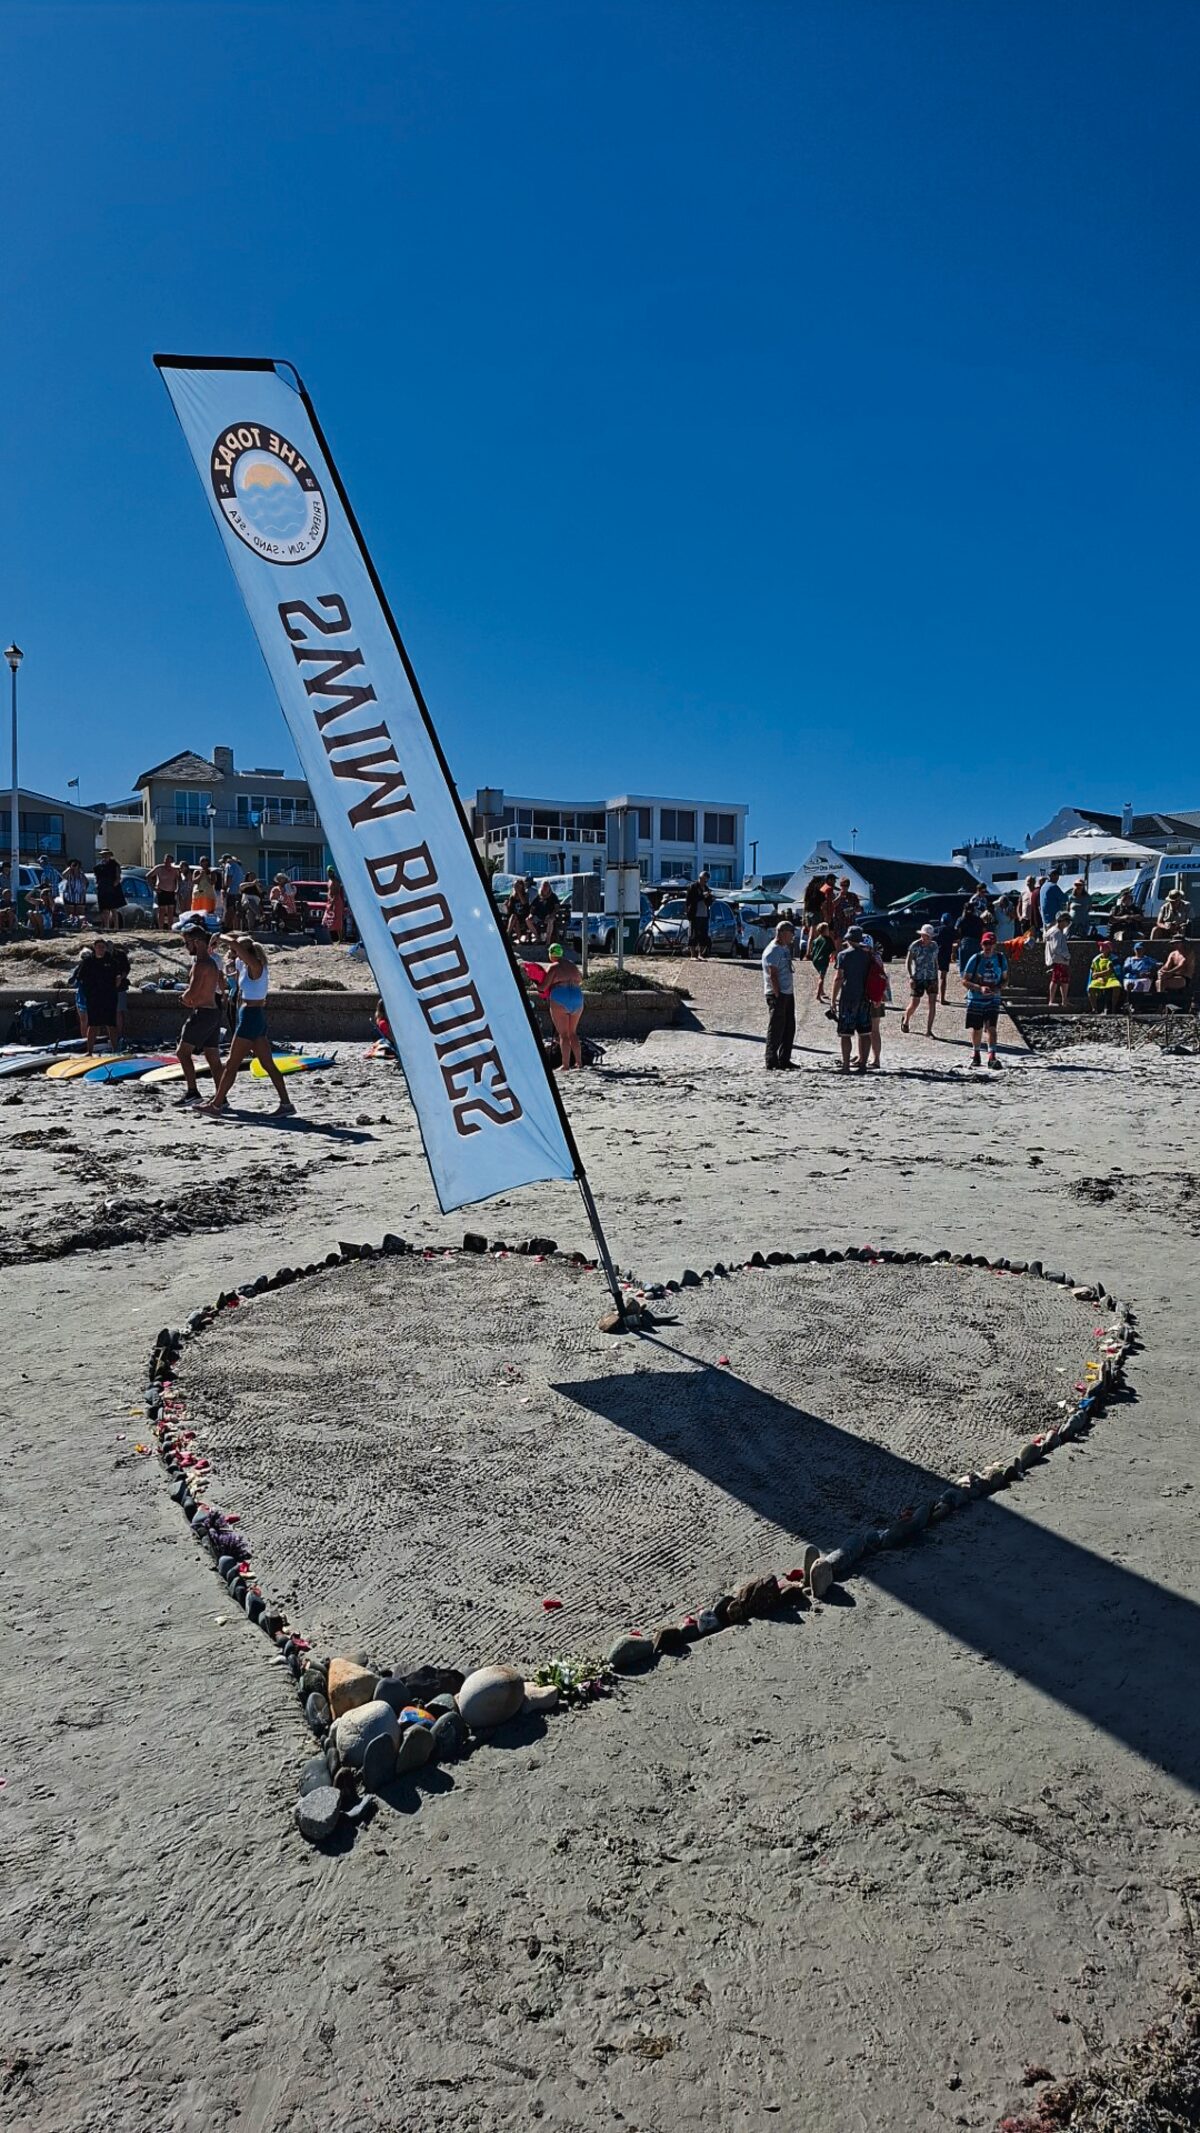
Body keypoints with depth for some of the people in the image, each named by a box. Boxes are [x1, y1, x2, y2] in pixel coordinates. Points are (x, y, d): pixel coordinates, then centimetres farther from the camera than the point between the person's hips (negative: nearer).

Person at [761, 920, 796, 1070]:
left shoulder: (785, 948, 16)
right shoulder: (772, 950, -14)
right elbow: (773, 975, -19)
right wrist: (778, 996, -21)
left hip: (788, 993, 10)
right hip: (777, 994, -10)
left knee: (789, 1028, 13)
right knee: (776, 1030, -7)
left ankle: (784, 1060, 21)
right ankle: (772, 1064, -3)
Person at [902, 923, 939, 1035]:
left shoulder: (934, 945, 7)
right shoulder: (915, 945, -6)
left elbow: (936, 962, 14)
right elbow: (908, 962, -6)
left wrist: (936, 978, 8)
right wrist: (911, 977, -15)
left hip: (931, 978, 4)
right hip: (918, 979, -3)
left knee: (933, 1003, -7)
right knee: (914, 1004, -1)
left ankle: (928, 1030, -1)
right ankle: (905, 1021, 31)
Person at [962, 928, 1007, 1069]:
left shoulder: (1001, 958, -3)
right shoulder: (975, 959, -9)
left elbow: (1004, 977, 8)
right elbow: (965, 981, -8)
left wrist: (998, 987, -14)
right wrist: (980, 988, -24)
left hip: (993, 999, 0)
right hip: (975, 999, 0)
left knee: (991, 1027, -13)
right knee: (976, 1028, 10)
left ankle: (992, 1056, -17)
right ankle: (976, 1054, 30)